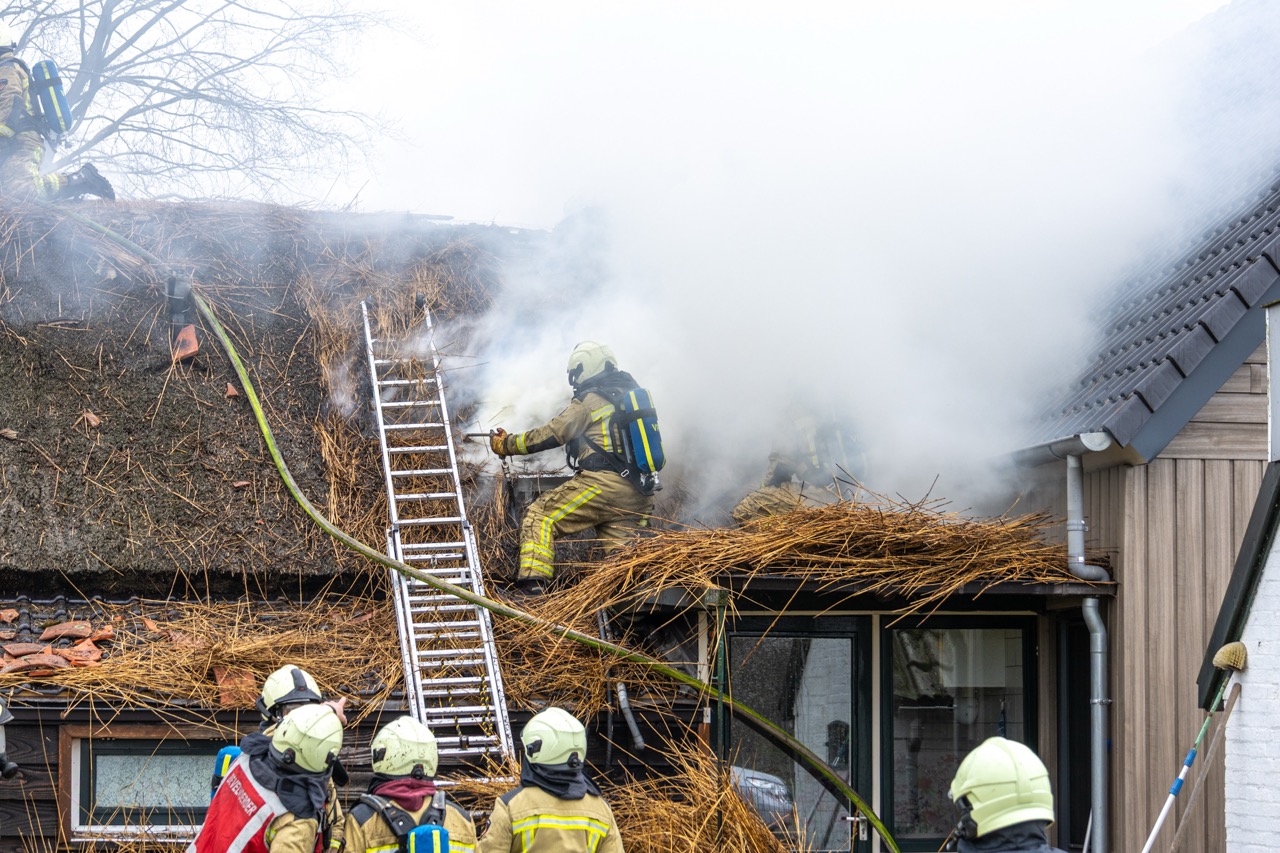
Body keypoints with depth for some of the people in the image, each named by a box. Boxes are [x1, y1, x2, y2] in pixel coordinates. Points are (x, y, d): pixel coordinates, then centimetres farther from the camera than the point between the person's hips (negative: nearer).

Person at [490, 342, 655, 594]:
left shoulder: (589, 401, 1)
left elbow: (549, 435, 2)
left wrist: (505, 444, 13)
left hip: (602, 484, -7)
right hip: (638, 495, 7)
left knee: (540, 517, -3)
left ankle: (532, 585, -19)